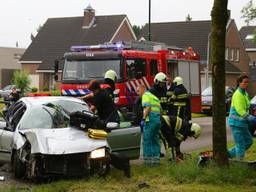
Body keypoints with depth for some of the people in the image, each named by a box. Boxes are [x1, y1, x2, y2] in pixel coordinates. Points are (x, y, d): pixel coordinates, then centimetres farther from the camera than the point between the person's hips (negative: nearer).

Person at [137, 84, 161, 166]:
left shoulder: (146, 95, -2)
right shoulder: (154, 96, 25)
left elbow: (148, 107, -17)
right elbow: (160, 109, 22)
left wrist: (143, 119, -19)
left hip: (150, 119, -9)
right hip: (158, 119, 9)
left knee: (147, 140, -5)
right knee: (155, 140, 11)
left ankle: (148, 159, -7)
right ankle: (156, 159, 10)